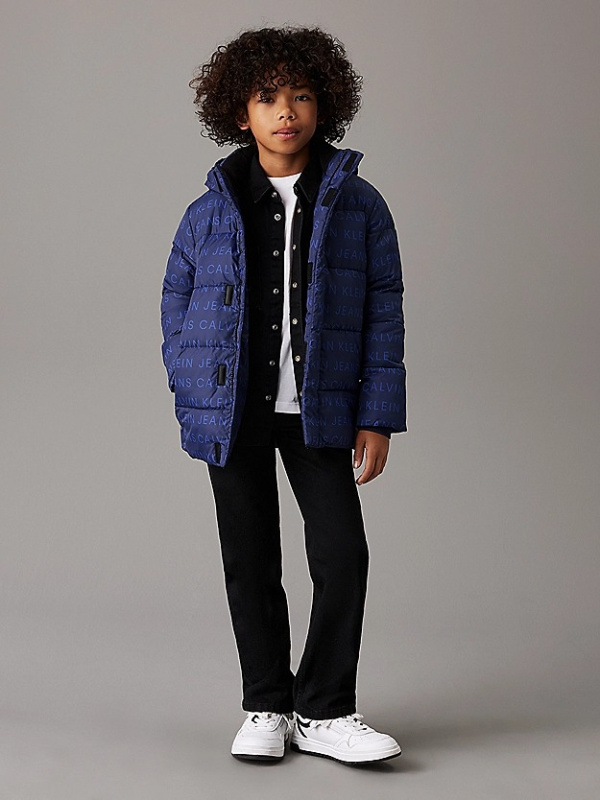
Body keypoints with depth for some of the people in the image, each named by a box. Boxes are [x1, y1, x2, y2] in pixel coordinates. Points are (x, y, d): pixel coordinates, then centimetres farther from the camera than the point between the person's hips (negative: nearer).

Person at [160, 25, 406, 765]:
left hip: (319, 412, 0)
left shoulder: (357, 205, 1)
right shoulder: (210, 213, 3)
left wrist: (377, 417, -4)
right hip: (235, 414, 1)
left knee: (342, 553, -5)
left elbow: (384, 313, 1)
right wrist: (194, 405, 0)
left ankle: (323, 713, 9)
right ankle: (266, 709, 21)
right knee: (251, 564, 7)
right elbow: (176, 309, 9)